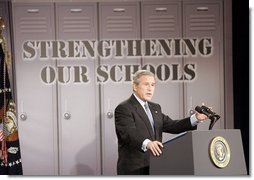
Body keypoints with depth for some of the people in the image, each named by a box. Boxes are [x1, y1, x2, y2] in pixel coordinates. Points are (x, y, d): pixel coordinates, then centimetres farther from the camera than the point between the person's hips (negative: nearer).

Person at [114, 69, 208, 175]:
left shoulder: (155, 108, 18)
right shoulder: (123, 109, -9)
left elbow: (171, 126, 10)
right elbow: (129, 133, -24)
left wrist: (195, 118, -4)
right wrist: (146, 143, -43)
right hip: (133, 170, -7)